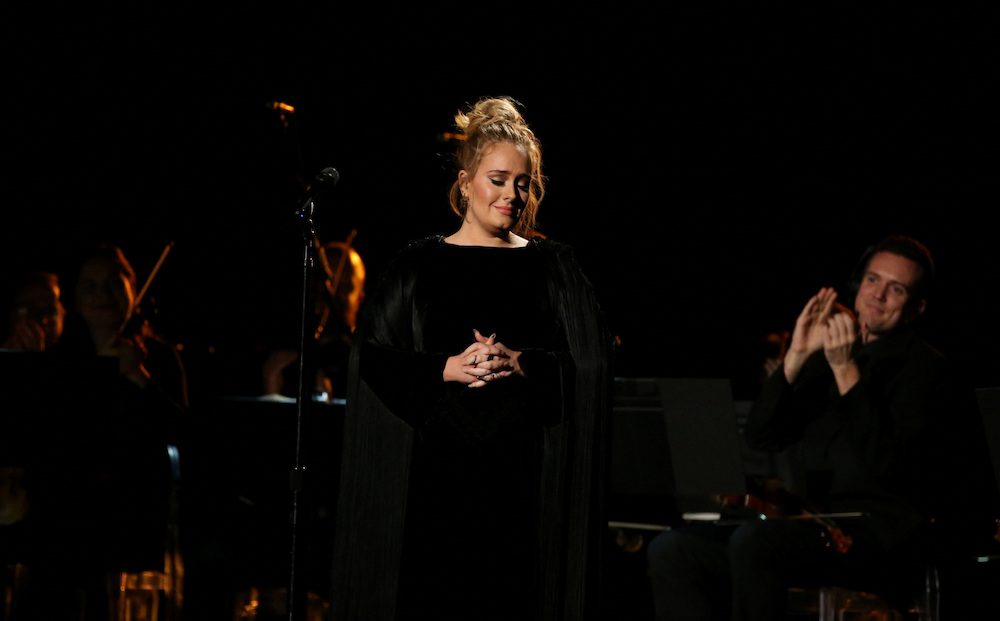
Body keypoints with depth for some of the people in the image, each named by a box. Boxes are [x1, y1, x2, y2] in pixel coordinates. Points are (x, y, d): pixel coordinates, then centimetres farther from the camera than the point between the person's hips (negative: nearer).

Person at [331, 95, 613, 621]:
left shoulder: (552, 266, 9)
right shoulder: (421, 264, 7)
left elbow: (592, 361, 3)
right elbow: (372, 357, 1)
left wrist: (525, 365, -13)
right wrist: (445, 368, -13)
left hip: (524, 468, 1)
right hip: (436, 464, -1)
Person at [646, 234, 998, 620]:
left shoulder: (925, 370, -2)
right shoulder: (827, 355, 17)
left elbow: (886, 467, -17)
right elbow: (759, 436, 8)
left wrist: (847, 371, -17)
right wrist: (796, 357, -3)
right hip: (815, 522, 7)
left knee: (752, 542, -34)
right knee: (670, 551, -11)